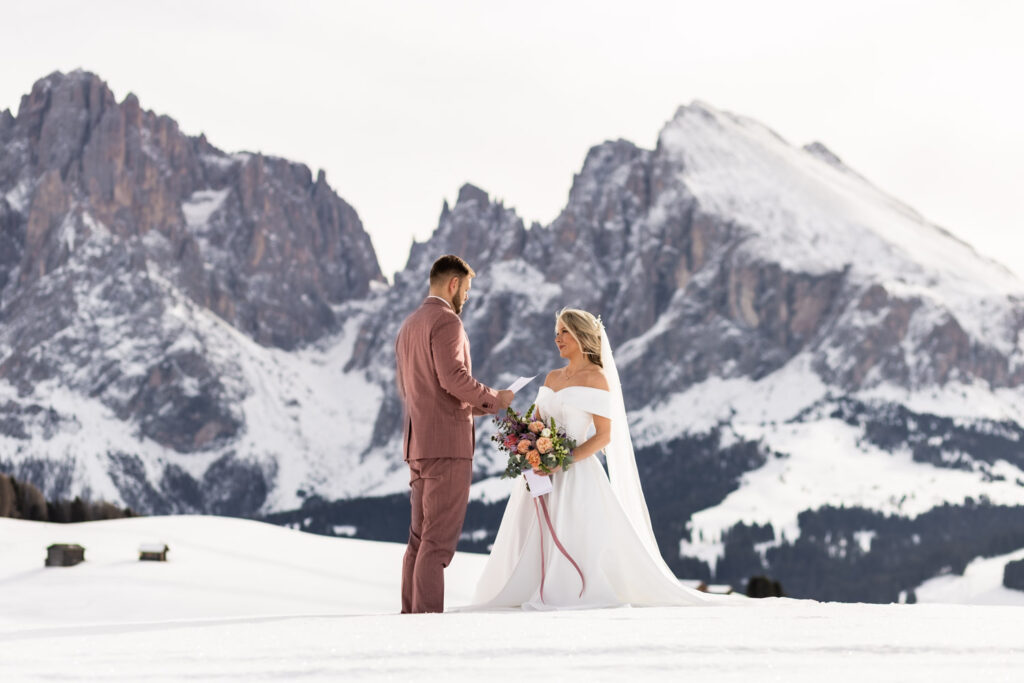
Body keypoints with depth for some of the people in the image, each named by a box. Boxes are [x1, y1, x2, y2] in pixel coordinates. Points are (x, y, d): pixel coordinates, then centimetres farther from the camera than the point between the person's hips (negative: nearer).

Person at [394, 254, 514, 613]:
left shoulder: (409, 325, 21)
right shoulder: (446, 321, -9)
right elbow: (454, 377, -22)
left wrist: (472, 406, 22)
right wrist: (493, 398, -6)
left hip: (418, 444, 9)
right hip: (447, 442, -9)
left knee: (420, 536, 10)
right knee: (439, 537, -9)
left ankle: (411, 611, 10)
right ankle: (428, 612, -11)